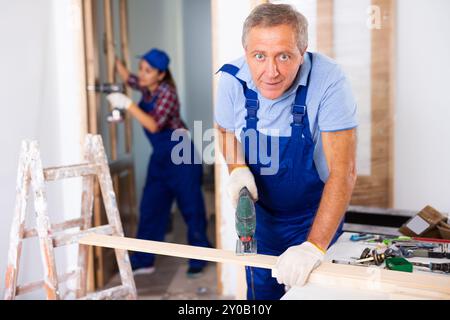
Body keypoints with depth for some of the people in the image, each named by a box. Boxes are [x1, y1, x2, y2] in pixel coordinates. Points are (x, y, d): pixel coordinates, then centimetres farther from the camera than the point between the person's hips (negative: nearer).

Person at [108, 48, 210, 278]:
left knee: (191, 207, 0)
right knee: (150, 207, 7)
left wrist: (128, 104, -29)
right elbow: (127, 77, 26)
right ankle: (144, 261, 15)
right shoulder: (146, 88, 6)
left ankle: (198, 260, 12)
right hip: (160, 156, 8)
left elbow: (154, 125, -27)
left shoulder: (167, 93, -17)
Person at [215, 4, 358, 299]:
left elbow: (343, 172, -30)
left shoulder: (328, 81, -29)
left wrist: (314, 247, -37)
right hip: (260, 214, 3)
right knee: (261, 293, 19)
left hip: (317, 219, -3)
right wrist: (238, 169, -18)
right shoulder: (232, 79, -19)